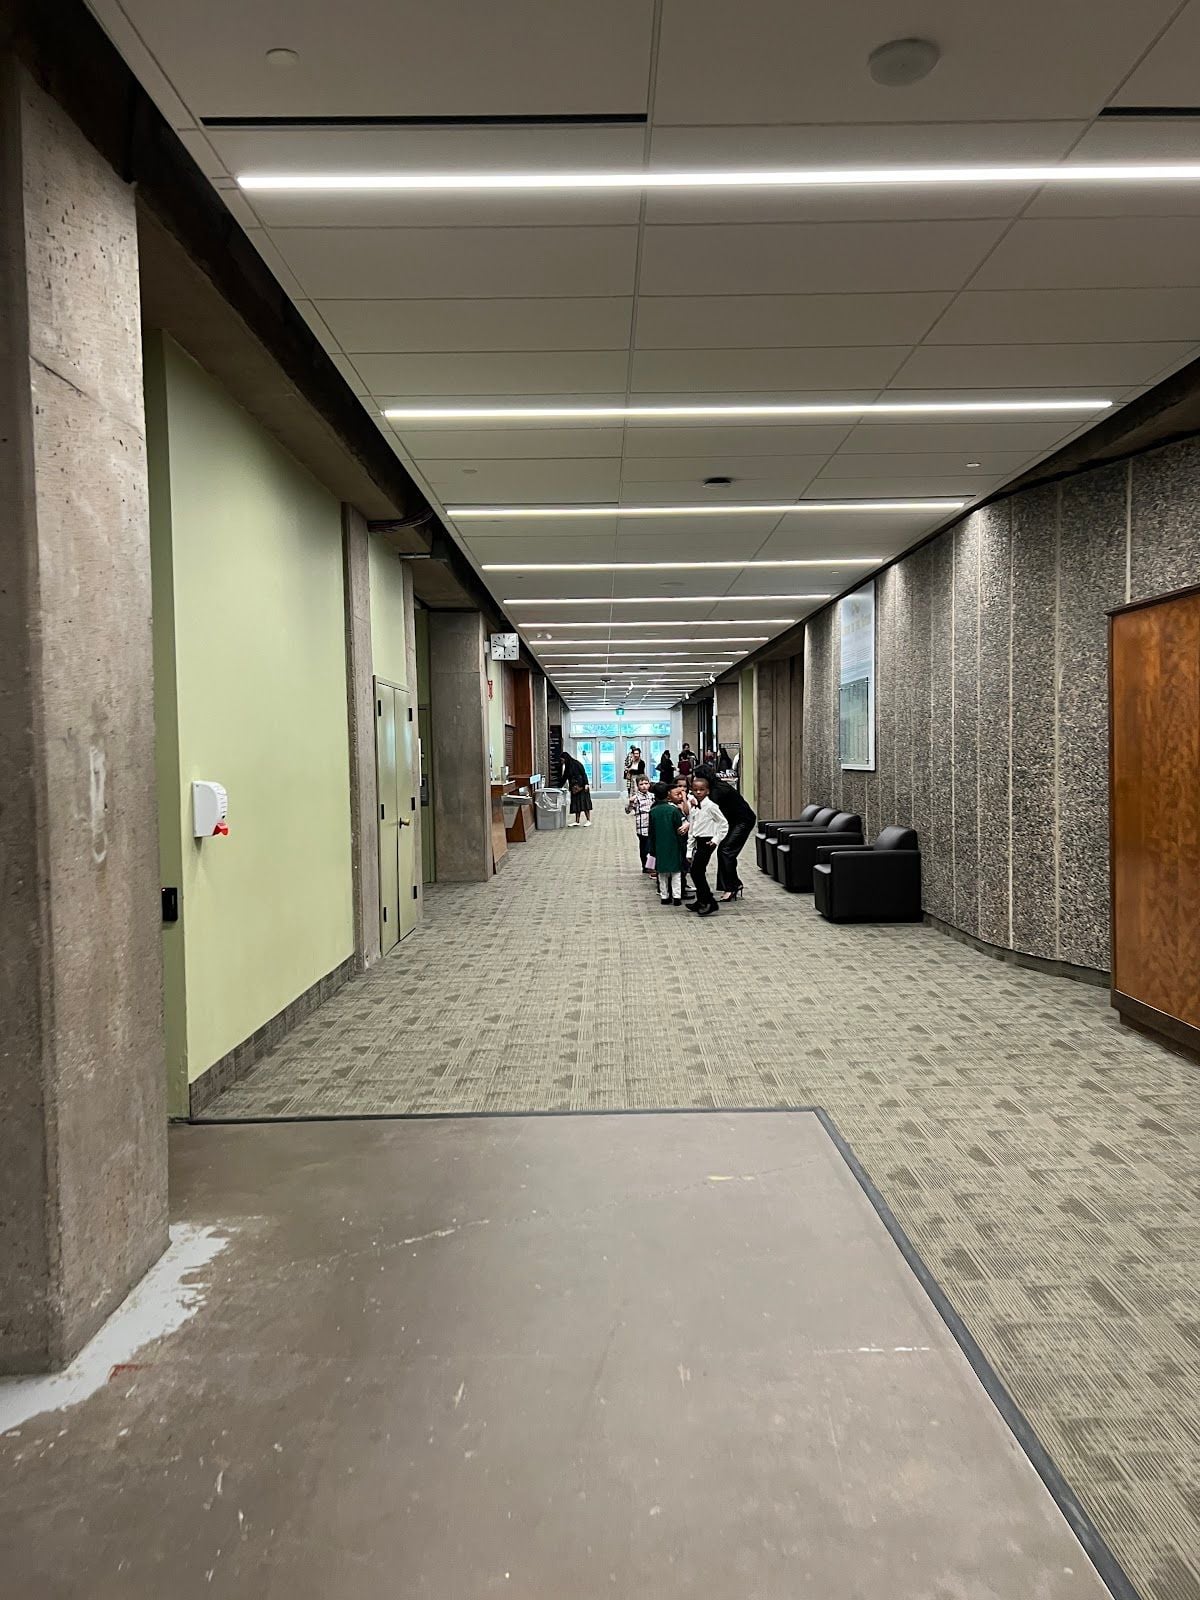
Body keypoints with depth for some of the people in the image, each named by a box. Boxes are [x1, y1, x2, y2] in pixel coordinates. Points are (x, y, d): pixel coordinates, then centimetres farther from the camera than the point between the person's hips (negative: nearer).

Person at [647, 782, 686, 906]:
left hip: (659, 846, 2)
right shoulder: (673, 809, -11)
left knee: (662, 873, 11)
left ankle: (664, 896, 13)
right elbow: (679, 827, -10)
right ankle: (677, 896, 0)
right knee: (676, 872, 5)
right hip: (673, 845, -2)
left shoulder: (653, 811, -3)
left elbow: (651, 832, 2)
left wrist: (652, 849, 9)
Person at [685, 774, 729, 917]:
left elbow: (724, 824, -8)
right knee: (698, 872, 12)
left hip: (707, 842, -8)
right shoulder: (694, 808, 11)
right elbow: (691, 831, 14)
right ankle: (701, 901, 24)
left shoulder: (711, 806, -11)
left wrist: (716, 840, -13)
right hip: (698, 842, 8)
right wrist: (689, 852, 13)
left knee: (696, 871, -11)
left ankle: (710, 902, -4)